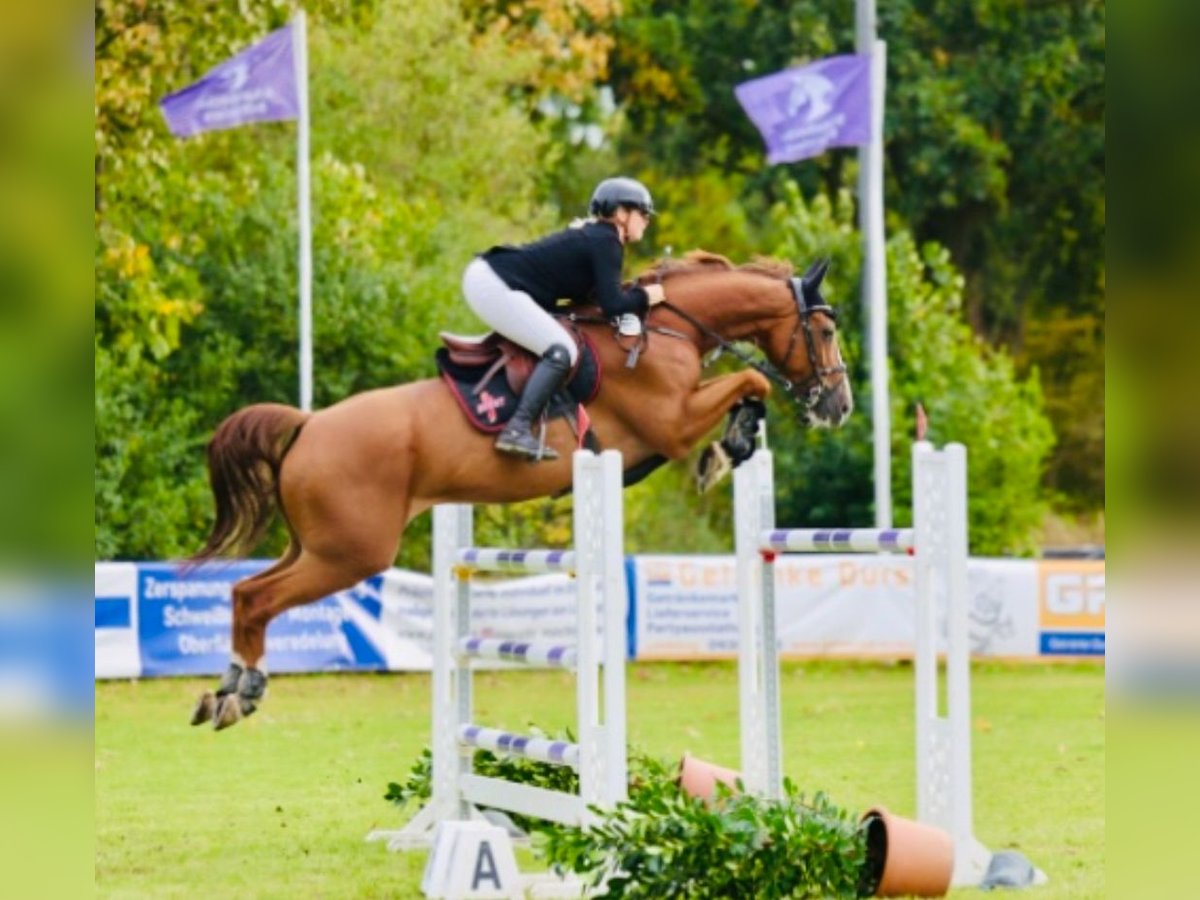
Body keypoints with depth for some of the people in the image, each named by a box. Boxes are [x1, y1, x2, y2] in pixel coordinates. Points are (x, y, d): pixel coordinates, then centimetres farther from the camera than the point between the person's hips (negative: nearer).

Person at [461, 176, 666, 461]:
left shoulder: (593, 235, 19)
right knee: (561, 351, -16)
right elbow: (612, 305, -16)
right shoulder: (607, 242, -9)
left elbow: (587, 295, 21)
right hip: (495, 285, -11)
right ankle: (517, 430, -24)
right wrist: (644, 297, 1)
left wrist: (635, 292, 16)